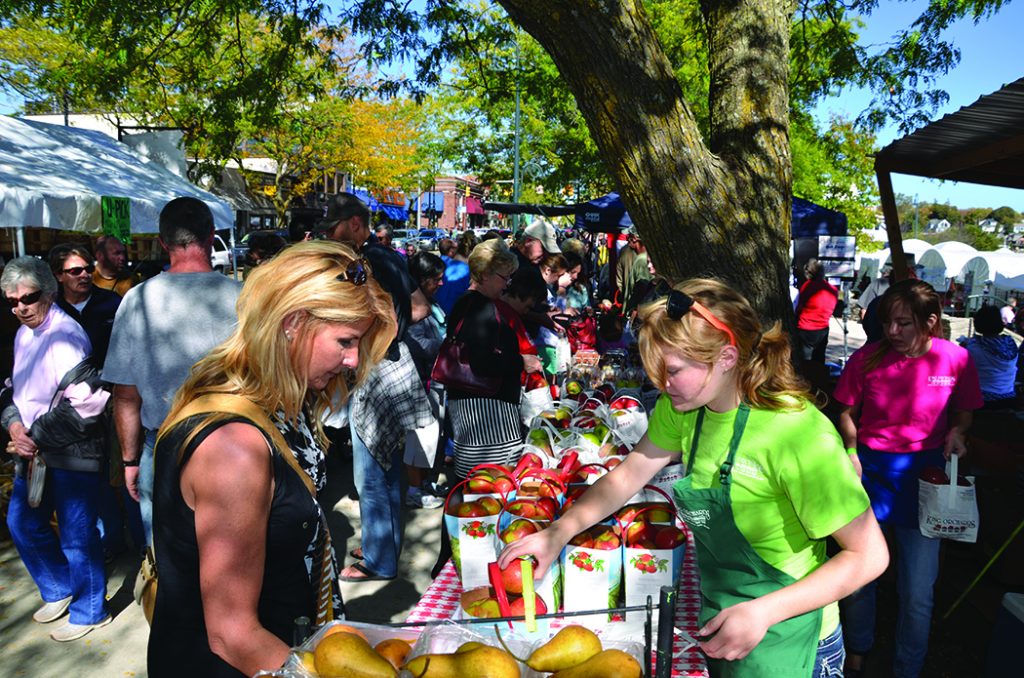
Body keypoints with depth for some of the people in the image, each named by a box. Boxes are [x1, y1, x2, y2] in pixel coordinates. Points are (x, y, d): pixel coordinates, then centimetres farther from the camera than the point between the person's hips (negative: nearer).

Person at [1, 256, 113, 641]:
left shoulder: (65, 333, -18)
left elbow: (86, 400, -26)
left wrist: (37, 436, -18)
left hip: (72, 452, -9)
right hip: (33, 450, 9)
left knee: (76, 534, 2)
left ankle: (89, 611, 22)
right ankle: (61, 590, 40)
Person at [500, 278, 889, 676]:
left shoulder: (795, 431, -29)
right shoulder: (684, 408, -9)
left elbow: (868, 555, -24)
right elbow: (630, 474, 2)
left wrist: (763, 613, -30)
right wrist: (558, 533, -6)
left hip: (784, 646, -6)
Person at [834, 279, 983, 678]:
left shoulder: (955, 359, -8)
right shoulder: (867, 358, -10)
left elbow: (962, 413, 7)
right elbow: (847, 413, 2)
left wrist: (956, 431, -14)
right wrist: (851, 450, -13)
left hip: (923, 474, 0)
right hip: (870, 471, 0)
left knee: (918, 592, 7)